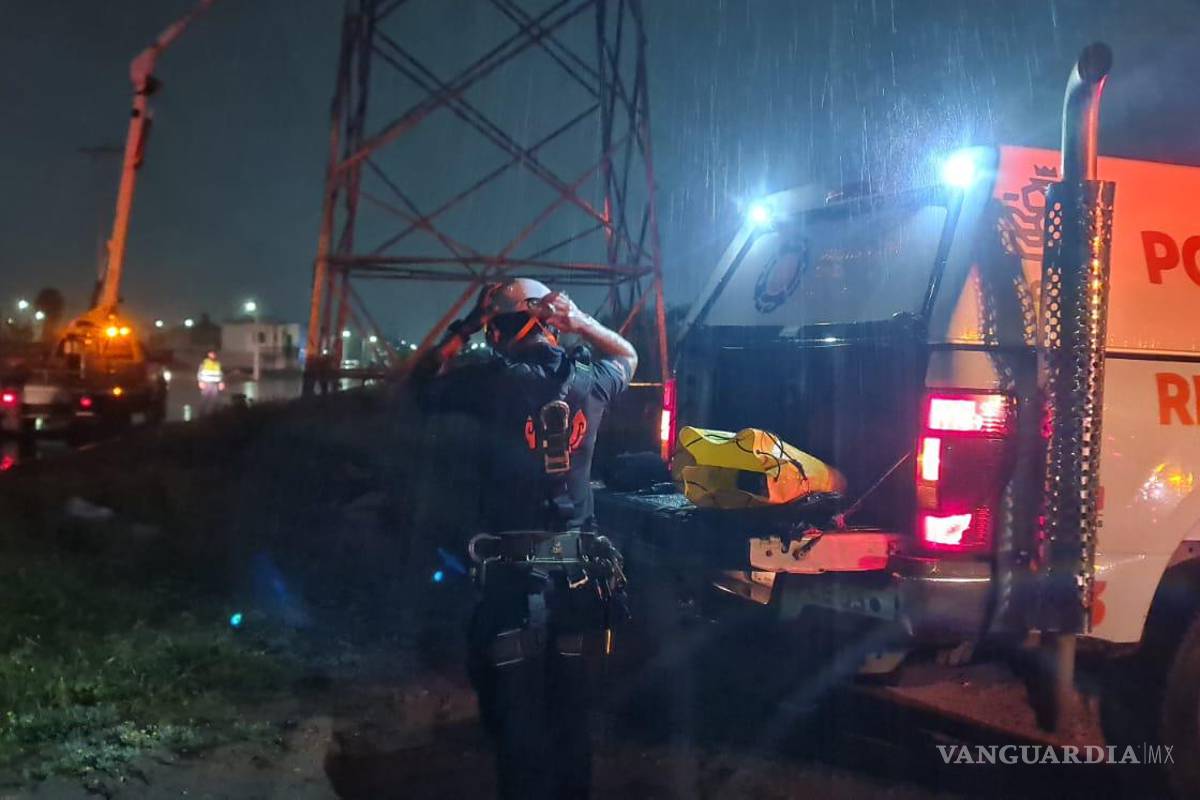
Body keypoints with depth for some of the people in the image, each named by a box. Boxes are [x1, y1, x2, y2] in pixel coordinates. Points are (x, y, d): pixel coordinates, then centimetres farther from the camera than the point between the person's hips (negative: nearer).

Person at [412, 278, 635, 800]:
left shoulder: (494, 381, -8)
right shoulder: (589, 381, 2)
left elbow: (422, 384, 10)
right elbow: (627, 355, 26)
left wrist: (465, 329, 12)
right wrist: (580, 321, 15)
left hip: (514, 573, -3)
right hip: (580, 571, 4)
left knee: (518, 713, 6)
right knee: (572, 711, 16)